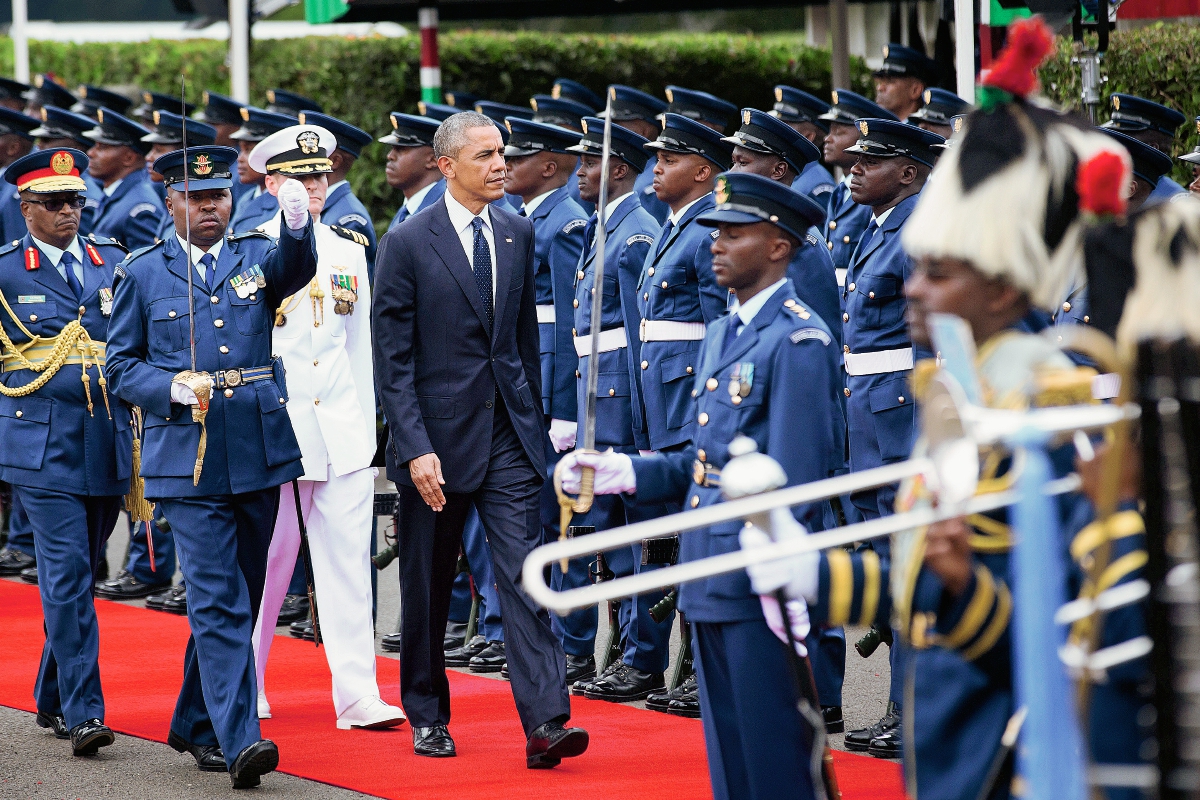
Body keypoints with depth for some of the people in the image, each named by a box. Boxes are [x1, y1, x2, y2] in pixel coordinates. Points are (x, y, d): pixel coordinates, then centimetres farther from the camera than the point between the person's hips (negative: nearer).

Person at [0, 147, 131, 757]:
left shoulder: (114, 263, 11)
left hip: (109, 446, 4)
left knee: (79, 574, 12)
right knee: (67, 575, -11)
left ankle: (51, 699, 25)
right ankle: (82, 712, -13)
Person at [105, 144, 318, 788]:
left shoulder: (257, 258, 9)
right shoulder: (143, 274, 6)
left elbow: (295, 269, -15)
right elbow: (122, 366, 7)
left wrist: (298, 225, -37)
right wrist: (171, 388, -12)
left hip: (259, 456, 3)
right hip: (188, 461, -3)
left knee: (240, 599, 11)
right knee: (217, 602, -12)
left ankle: (196, 727, 25)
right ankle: (238, 738, -19)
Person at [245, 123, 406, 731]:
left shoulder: (349, 249, 12)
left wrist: (366, 423, 13)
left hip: (344, 429, 3)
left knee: (349, 558, -2)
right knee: (270, 556, 3)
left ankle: (358, 696, -5)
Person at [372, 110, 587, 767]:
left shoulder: (517, 234, 8)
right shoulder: (406, 244, -8)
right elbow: (393, 361, -9)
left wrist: (532, 416, 13)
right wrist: (416, 449, -16)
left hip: (508, 434, 3)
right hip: (438, 436, -3)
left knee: (524, 572, -8)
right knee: (427, 587, 9)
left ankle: (545, 723, -15)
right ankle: (427, 717, 24)